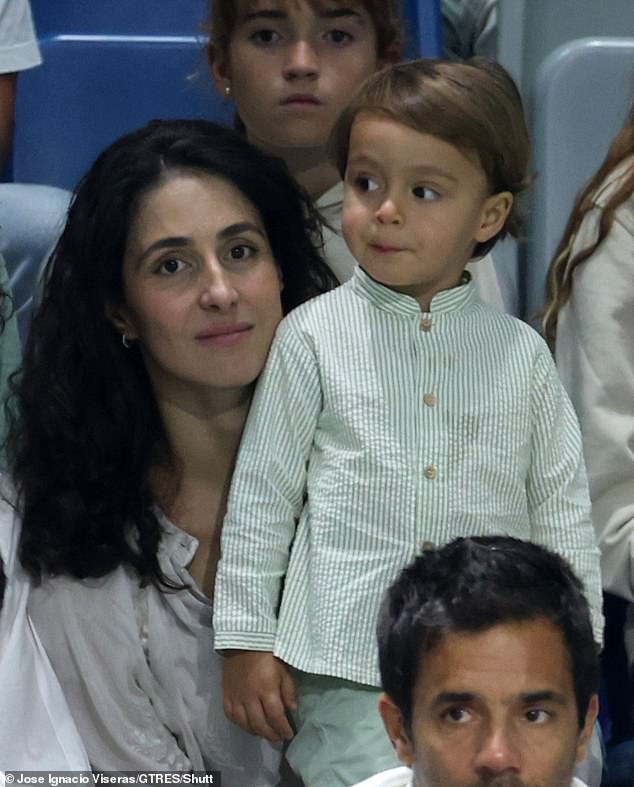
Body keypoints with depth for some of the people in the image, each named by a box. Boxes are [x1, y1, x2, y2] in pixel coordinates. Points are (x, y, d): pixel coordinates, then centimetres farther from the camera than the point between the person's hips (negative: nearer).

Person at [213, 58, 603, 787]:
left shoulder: (521, 355, 7)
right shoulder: (313, 337, 1)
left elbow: (563, 517, 12)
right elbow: (259, 496, 4)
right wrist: (246, 640, 2)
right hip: (347, 669, -2)